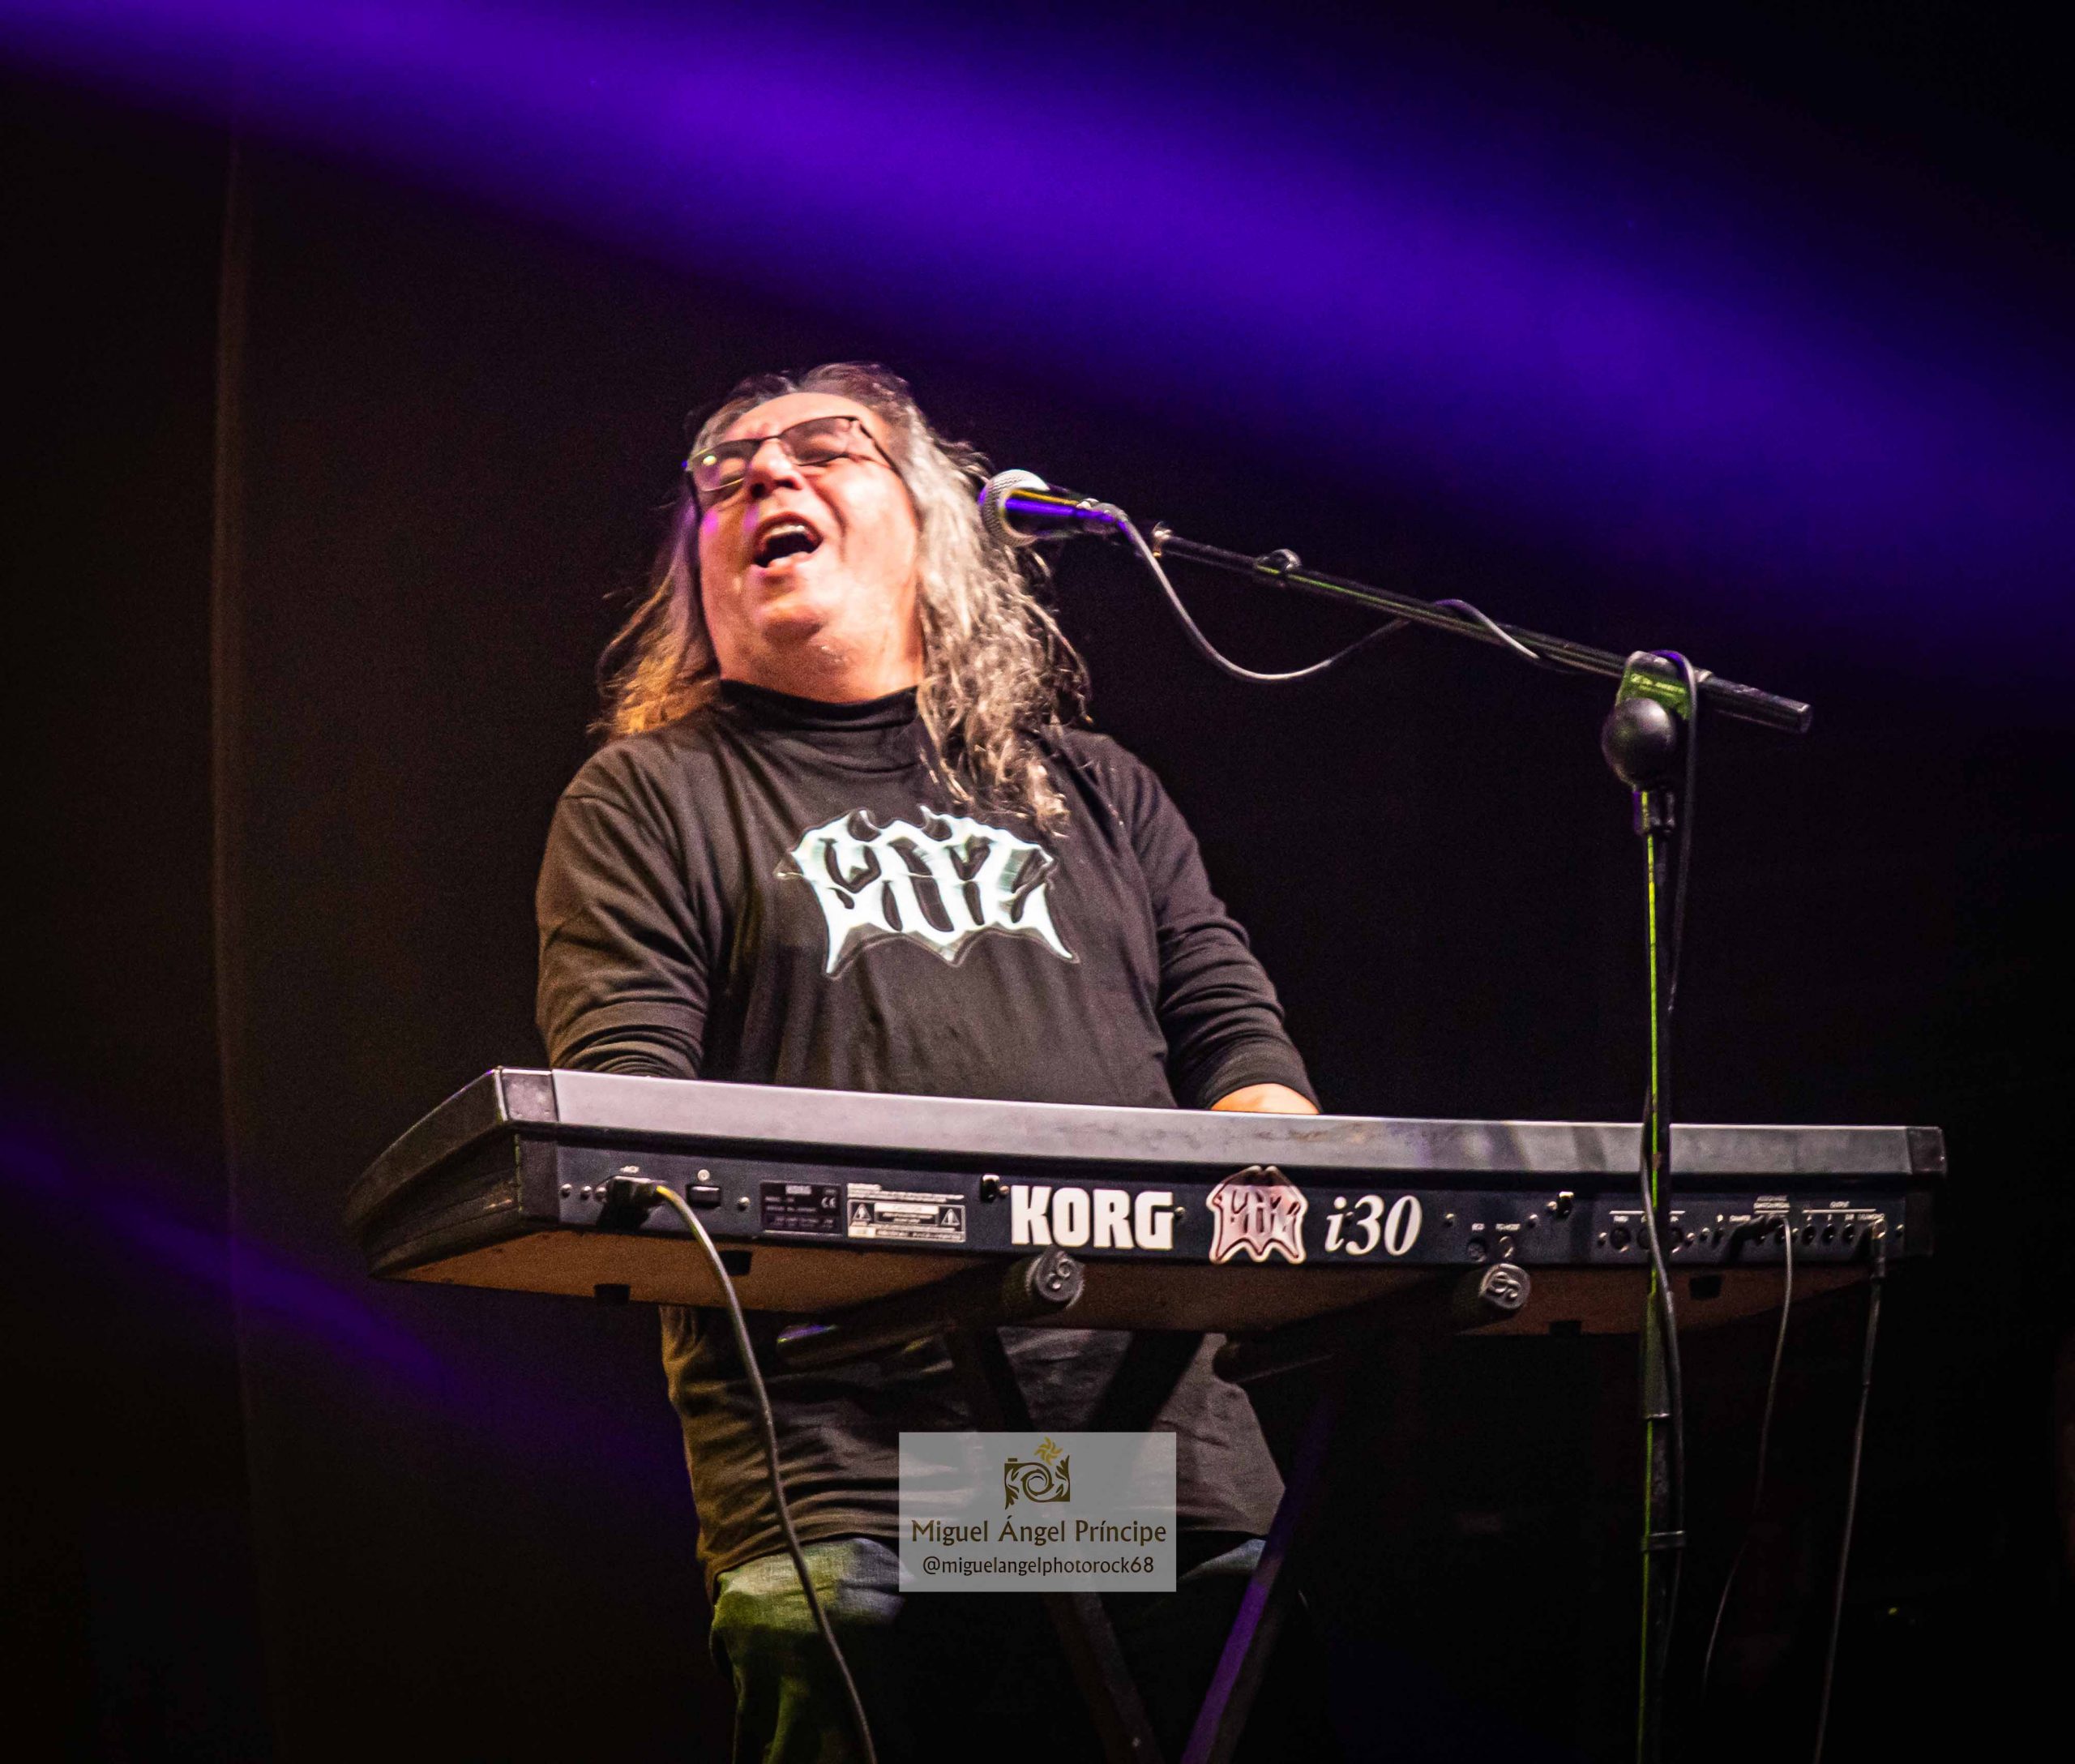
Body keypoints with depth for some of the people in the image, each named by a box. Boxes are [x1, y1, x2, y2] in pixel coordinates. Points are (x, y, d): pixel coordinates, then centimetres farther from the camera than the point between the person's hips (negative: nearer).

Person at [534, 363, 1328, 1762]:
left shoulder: (1095, 792, 25)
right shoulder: (649, 803, 13)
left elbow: (1240, 1035, 17)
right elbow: (625, 1104, 0)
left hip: (1170, 1451, 3)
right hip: (847, 1474, -3)